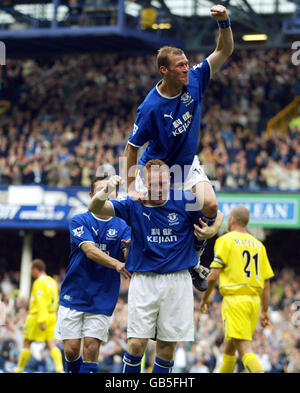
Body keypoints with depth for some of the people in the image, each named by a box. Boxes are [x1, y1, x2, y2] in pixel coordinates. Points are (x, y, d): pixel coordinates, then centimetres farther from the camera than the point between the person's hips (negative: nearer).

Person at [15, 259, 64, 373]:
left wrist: (41, 320, -24)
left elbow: (41, 302, -20)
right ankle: (60, 369, -21)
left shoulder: (39, 283, -12)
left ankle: (19, 370, 15)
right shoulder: (52, 281, 13)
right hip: (51, 316, 7)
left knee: (27, 343, 6)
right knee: (51, 344, -2)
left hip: (37, 317, -7)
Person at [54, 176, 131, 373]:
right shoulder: (79, 221, 0)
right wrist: (116, 264, -34)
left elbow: (128, 258, -9)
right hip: (73, 296, 0)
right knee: (71, 349, -1)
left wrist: (129, 248, -34)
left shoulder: (122, 227, 4)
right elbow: (90, 251, -17)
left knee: (91, 348, -9)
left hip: (102, 301, 0)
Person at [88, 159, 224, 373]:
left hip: (177, 281, 1)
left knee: (167, 346, 3)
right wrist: (107, 190, -34)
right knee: (137, 344, -9)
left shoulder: (185, 201, -2)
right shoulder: (134, 204, -2)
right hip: (143, 280, -1)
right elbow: (95, 208, -11)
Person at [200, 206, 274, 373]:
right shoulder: (258, 244, 15)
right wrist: (265, 311, 18)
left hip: (235, 299, -6)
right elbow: (266, 281, 14)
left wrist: (205, 298, 8)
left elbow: (214, 275, -7)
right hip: (254, 300, 6)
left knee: (245, 349, -14)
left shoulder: (225, 240, -1)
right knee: (230, 346, 21)